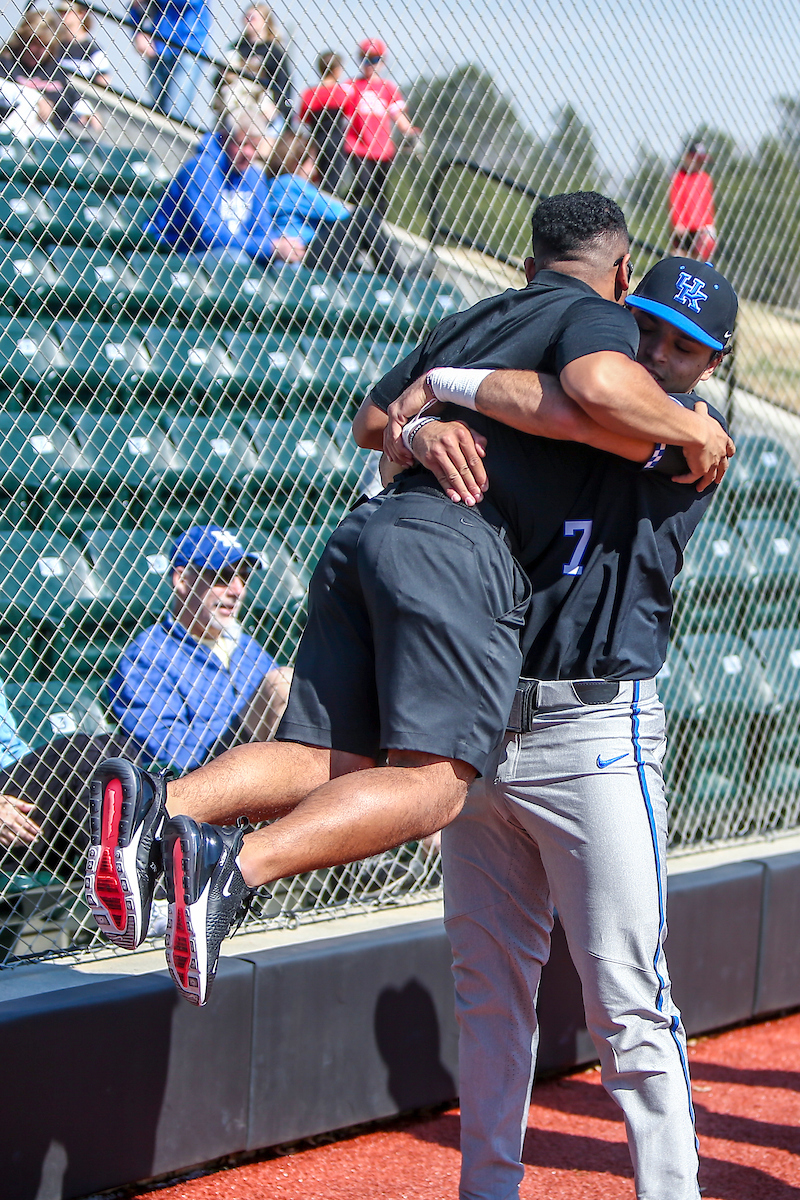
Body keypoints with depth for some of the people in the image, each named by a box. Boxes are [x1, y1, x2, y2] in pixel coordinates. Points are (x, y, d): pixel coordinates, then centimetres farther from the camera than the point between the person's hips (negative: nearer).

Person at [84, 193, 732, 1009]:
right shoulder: (596, 314, 10)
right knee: (433, 781, -13)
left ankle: (154, 806, -20)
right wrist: (690, 430, 1)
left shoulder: (466, 320, 32)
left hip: (366, 522, 8)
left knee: (327, 761, 3)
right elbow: (600, 385, -14)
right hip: (457, 540, -8)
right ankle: (234, 863, -33)